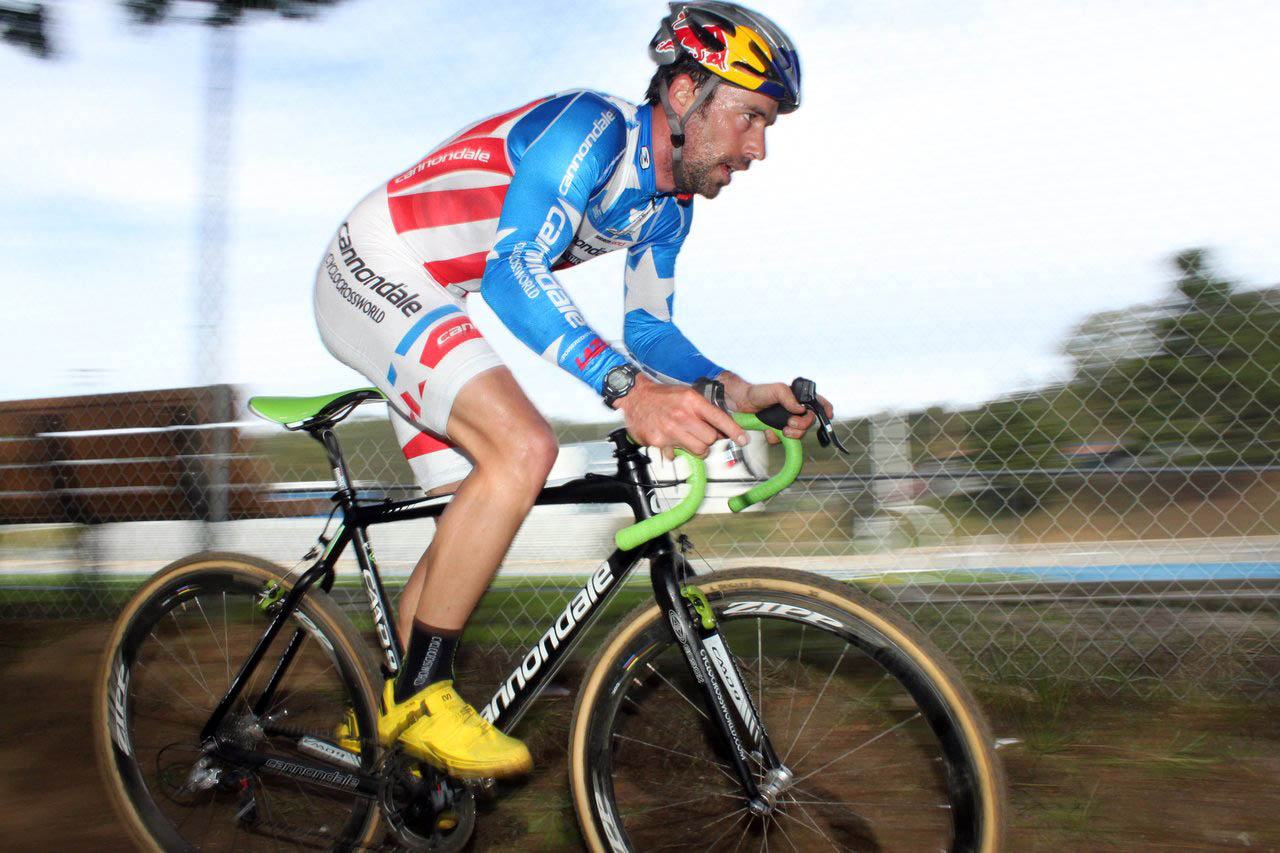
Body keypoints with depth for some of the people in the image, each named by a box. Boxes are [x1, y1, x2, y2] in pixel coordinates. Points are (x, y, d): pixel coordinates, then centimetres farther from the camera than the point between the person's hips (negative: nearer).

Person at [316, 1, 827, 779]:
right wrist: (628, 389, -48)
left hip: (427, 306, 10)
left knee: (478, 521, 7)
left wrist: (733, 390, -7)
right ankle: (419, 696, -16)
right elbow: (515, 271, -37)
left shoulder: (669, 206, 5)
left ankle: (378, 720, 22)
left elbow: (648, 327, 11)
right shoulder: (592, 127, -24)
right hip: (371, 272, -10)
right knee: (523, 446, -28)